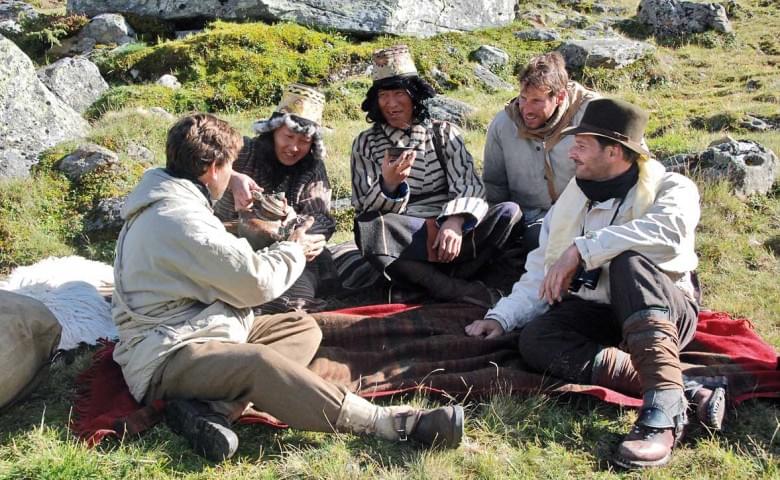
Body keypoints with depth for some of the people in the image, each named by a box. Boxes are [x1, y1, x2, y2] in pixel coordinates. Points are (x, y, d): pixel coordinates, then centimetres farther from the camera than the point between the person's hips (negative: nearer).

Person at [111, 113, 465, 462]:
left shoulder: (165, 200, 12)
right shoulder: (181, 220, -21)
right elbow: (258, 282, -17)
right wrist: (294, 250, 2)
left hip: (181, 332, 11)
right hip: (165, 357, -11)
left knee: (303, 327, 4)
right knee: (262, 363, -36)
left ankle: (201, 402, -19)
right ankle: (393, 423, -39)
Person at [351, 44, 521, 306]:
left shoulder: (444, 133, 11)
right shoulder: (365, 144, 10)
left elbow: (469, 185, -4)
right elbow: (365, 210, 1)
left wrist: (455, 222, -26)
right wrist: (389, 185, -21)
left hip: (451, 232, 2)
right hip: (401, 242, -1)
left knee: (509, 212, -23)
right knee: (369, 229, -34)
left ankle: (419, 286, -25)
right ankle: (462, 289, -28)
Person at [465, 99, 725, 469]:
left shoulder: (671, 188, -3)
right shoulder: (573, 199, 13)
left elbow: (667, 231, -28)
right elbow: (541, 274, 11)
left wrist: (581, 250, -30)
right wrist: (501, 317, -4)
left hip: (664, 314, -4)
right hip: (595, 316, 5)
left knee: (629, 261, -34)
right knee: (534, 338, -26)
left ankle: (663, 409, -48)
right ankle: (684, 390, -34)